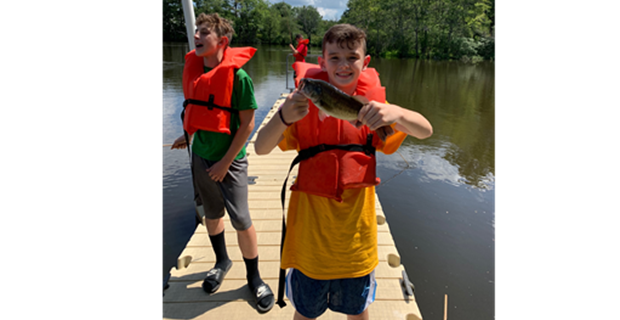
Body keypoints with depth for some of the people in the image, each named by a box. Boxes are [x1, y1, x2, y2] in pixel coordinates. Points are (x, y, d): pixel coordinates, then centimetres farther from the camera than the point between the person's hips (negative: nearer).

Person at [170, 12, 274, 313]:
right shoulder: (194, 69, 3)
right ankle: (222, 261, 42)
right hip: (200, 155, 6)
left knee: (241, 220, -1)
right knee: (212, 214, 18)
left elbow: (247, 124, -15)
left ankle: (254, 277, 20)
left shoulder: (237, 76, -16)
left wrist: (225, 162, -14)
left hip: (229, 159, -6)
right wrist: (190, 135, 9)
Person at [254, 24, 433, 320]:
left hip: (356, 233, 2)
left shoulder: (371, 106, -5)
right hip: (311, 232, -1)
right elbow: (261, 148, -18)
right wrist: (283, 116, -39)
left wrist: (395, 113, -36)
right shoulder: (306, 103, -10)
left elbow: (425, 131, -14)